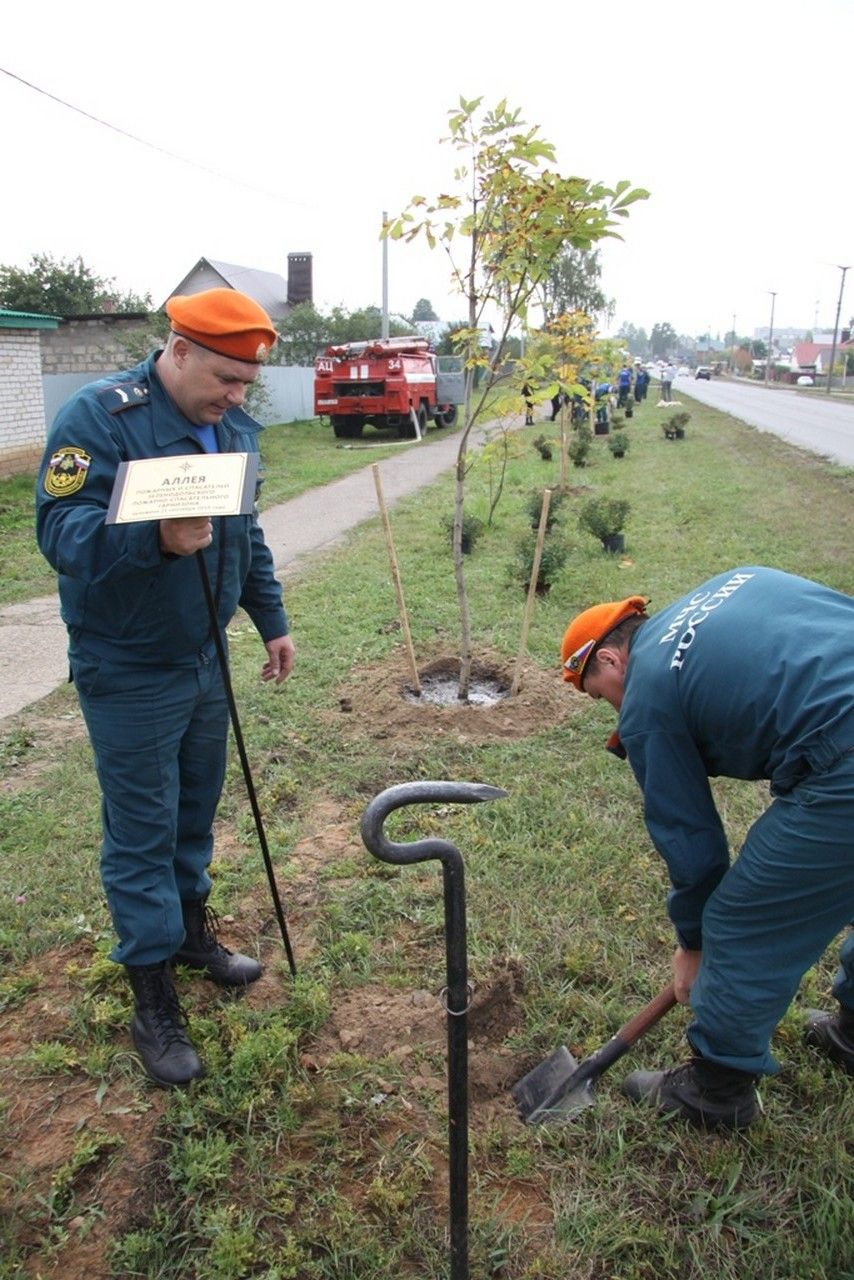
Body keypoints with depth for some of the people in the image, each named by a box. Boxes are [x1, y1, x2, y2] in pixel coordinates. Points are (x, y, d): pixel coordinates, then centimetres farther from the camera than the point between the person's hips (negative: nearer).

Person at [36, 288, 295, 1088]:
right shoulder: (99, 416, -17)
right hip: (129, 674, -7)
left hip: (205, 658, 7)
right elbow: (60, 530, -25)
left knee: (196, 810, 20)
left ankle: (191, 931, 43)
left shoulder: (234, 426, 6)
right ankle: (153, 1003, 19)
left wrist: (271, 619, 17)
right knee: (141, 833, 3)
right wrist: (154, 538, -42)